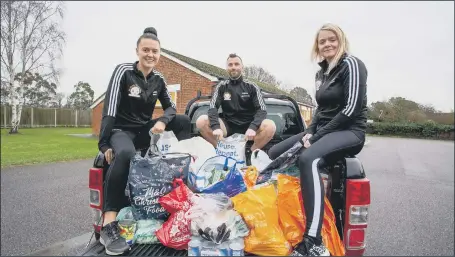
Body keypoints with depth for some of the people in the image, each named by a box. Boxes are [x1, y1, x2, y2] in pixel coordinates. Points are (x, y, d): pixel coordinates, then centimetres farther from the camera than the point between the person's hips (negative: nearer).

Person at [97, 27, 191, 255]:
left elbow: (170, 107, 5)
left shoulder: (158, 79, 4)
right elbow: (109, 108, -18)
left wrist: (162, 121, -19)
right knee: (124, 154, -39)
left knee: (183, 121, -11)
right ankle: (108, 226, -37)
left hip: (145, 129, 5)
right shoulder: (123, 71, -11)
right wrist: (104, 144, -24)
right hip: (121, 130, -5)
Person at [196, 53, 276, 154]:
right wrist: (216, 127, -27)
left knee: (270, 126, -30)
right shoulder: (222, 86, 5)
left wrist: (253, 127, -29)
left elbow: (262, 110, -8)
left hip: (248, 127, -1)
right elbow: (213, 108, -6)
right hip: (228, 126, 1)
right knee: (201, 121, -23)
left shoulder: (251, 87, 1)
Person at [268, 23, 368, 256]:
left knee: (308, 158, -38)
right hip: (323, 131, 9)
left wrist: (317, 136, -17)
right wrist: (310, 132, -2)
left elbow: (351, 109, -17)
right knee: (274, 153, -1)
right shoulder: (322, 72, 16)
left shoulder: (351, 64, -8)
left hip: (349, 132, -9)